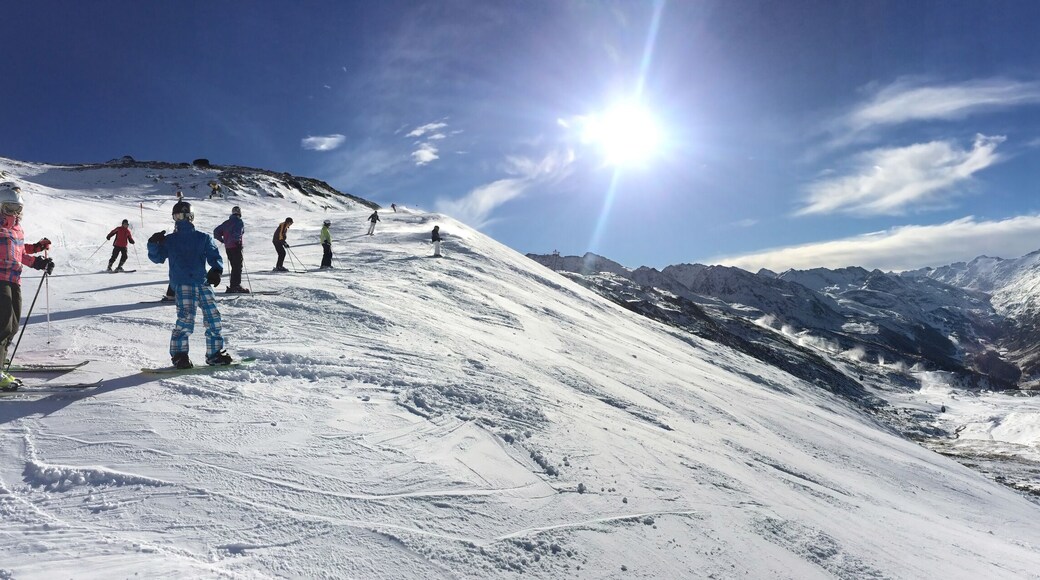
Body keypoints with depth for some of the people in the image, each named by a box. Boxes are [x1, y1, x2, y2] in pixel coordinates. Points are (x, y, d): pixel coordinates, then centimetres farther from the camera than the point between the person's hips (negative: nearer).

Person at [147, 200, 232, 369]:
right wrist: (153, 245, -5)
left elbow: (214, 256, 8)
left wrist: (216, 270, -11)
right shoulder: (169, 240, 16)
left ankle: (214, 353, 11)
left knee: (213, 317, -1)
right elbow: (157, 257, 14)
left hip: (203, 282, 2)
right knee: (186, 318, -18)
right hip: (182, 284, -2)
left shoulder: (204, 238, 14)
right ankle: (179, 354, -4)